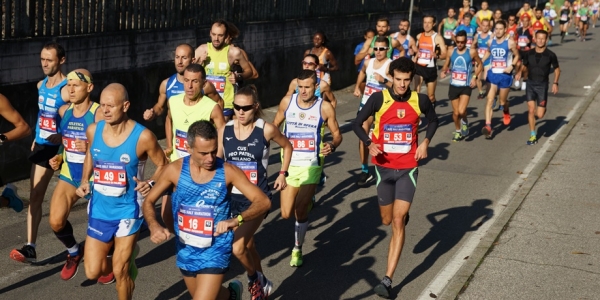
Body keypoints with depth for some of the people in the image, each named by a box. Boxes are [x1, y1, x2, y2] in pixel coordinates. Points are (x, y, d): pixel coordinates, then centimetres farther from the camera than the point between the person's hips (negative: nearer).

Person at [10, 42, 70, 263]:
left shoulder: (67, 89, -18)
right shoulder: (41, 85, 7)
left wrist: (63, 136, -29)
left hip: (62, 148, -7)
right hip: (42, 146, 7)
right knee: (35, 196, 0)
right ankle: (30, 247, -1)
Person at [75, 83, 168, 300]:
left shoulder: (143, 136, -18)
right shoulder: (93, 131, -6)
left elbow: (162, 165, -4)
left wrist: (150, 184, -23)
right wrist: (84, 181, 2)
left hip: (128, 210, -4)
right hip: (99, 209, 4)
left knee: (120, 271, 1)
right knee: (93, 272, 6)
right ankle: (128, 255, 37)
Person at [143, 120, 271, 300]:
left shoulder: (228, 172, -16)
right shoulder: (175, 170, -11)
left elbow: (264, 202, -19)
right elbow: (149, 202, 0)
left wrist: (237, 220, -39)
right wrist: (154, 226, -22)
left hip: (215, 252, -4)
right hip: (186, 251, 4)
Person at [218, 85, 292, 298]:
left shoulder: (266, 130, -11)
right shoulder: (225, 130, -4)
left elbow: (287, 147, 8)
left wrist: (282, 174, 6)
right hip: (232, 197, 4)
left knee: (238, 248, -18)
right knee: (248, 246, 17)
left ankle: (255, 280, 13)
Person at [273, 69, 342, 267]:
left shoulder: (325, 108, -8)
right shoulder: (287, 102, -2)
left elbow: (337, 134, 1)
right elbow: (275, 125, 13)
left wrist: (332, 145, -20)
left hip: (311, 166, -2)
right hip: (289, 165, 2)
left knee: (300, 212, -3)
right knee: (286, 214, -1)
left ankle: (297, 249, 22)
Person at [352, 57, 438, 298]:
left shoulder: (420, 100, -5)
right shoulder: (379, 99, -10)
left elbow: (433, 120, 15)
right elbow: (357, 123, -3)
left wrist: (426, 142, -2)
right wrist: (369, 144, -21)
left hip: (408, 169, -1)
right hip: (384, 167, 1)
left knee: (398, 221, -10)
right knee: (387, 220, 15)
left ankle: (388, 280, -10)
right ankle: (402, 214, 56)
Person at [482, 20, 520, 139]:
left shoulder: (510, 42, -9)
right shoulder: (491, 42, 2)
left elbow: (517, 55, 1)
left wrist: (512, 66, -13)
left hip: (505, 75, -2)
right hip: (492, 74, 2)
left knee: (503, 100, 12)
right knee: (490, 100, -11)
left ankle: (506, 114, 49)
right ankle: (488, 126, -18)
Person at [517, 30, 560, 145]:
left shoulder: (550, 55, -8)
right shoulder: (529, 53, -2)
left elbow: (557, 69, 4)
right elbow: (524, 66, 12)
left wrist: (555, 83, -6)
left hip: (542, 85, -2)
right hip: (531, 84, 2)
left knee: (539, 115, -5)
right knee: (531, 110, -3)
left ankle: (541, 110, 32)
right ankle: (533, 136, 8)